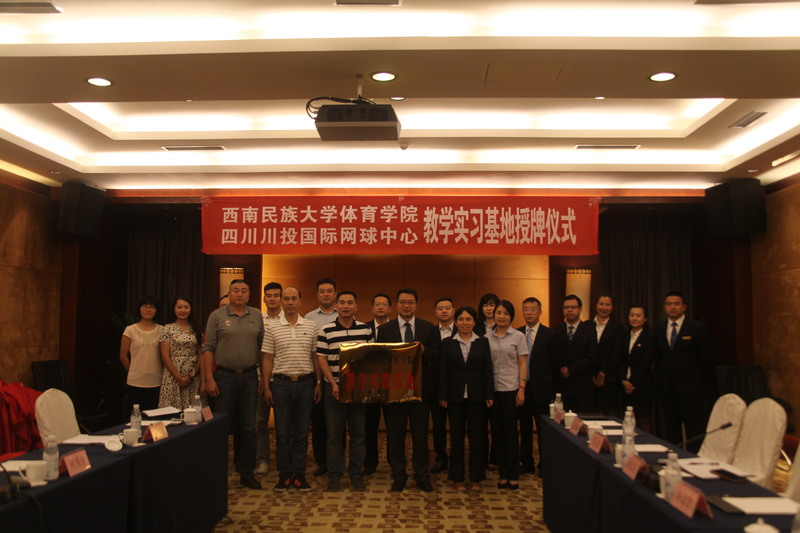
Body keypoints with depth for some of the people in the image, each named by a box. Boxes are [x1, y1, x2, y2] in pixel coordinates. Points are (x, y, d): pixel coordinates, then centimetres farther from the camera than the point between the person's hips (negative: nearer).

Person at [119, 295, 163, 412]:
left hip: (156, 383, 1)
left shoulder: (161, 330, 3)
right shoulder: (130, 330, 0)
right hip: (135, 382, -1)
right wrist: (133, 372, 10)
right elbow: (123, 356, 5)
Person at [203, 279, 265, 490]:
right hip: (224, 376, -2)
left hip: (249, 376, 2)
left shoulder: (257, 316, 8)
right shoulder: (217, 316, 0)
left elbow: (262, 347, 9)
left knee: (248, 427, 7)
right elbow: (208, 348, -2)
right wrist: (209, 378, -8)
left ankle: (247, 473, 18)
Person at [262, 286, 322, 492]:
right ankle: (284, 474, 16)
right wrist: (266, 387, -1)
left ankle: (299, 474, 16)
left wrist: (319, 383, 2)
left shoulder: (312, 326, 3)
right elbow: (267, 360, 3)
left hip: (305, 383, 1)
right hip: (281, 384, 0)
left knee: (302, 432, 7)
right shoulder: (272, 329, 2)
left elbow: (316, 357, 6)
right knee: (282, 432, 5)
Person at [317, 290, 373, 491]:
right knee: (334, 434, 5)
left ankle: (356, 474, 18)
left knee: (358, 433, 6)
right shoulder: (326, 331, -2)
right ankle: (334, 475, 16)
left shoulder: (366, 330, 3)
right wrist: (334, 384, -12)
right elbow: (322, 360, -3)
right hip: (334, 388, -1)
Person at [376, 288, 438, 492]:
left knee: (420, 435, 7)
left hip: (420, 389, 0)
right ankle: (398, 476, 22)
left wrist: (423, 350, -18)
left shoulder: (428, 328, 5)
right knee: (395, 435, 8)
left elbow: (437, 356, 1)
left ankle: (422, 476, 21)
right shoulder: (384, 329, 3)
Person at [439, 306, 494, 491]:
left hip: (477, 396, 1)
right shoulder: (447, 343, 1)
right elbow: (443, 371, 0)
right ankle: (457, 477, 17)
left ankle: (476, 477, 17)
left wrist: (489, 395, -3)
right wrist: (443, 396, -4)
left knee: (476, 436, 5)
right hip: (455, 396, 0)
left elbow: (488, 370, 2)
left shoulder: (483, 342, 4)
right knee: (456, 436, 6)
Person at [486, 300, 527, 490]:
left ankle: (513, 475, 13)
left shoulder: (518, 337, 0)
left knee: (511, 431, 1)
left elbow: (523, 364, -1)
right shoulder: (487, 337, 6)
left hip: (511, 390, -2)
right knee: (497, 432, 7)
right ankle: (502, 474, 17)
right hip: (492, 390, 3)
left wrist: (522, 388, -8)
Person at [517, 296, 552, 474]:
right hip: (521, 387, 4)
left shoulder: (549, 334, -4)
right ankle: (527, 463, 23)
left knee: (543, 429, 4)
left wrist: (552, 388, -6)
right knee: (524, 427, 12)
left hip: (541, 388, -3)